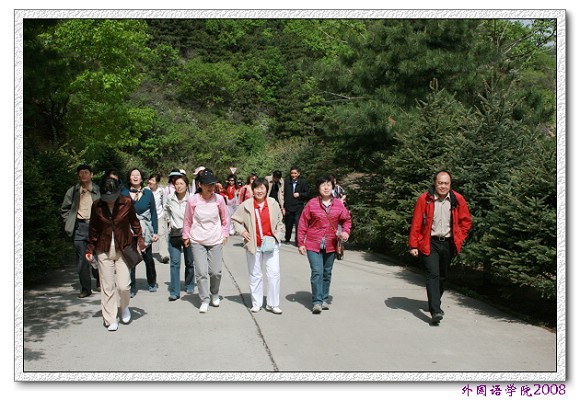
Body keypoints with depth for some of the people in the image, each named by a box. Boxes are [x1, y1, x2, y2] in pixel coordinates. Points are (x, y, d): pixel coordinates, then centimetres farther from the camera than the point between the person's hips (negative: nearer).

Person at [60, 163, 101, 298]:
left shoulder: (98, 190, 5)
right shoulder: (72, 191, 9)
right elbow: (64, 209, 17)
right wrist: (69, 223, 6)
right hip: (79, 227, 1)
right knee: (82, 259, 1)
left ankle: (99, 279, 30)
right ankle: (86, 288, 10)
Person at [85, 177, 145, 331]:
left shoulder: (127, 203, -6)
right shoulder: (96, 206, -3)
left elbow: (135, 223, 6)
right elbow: (93, 229, 8)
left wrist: (139, 242, 3)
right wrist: (90, 249, 9)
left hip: (123, 249, -1)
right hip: (104, 250, 1)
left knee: (124, 285, -5)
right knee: (107, 287, 4)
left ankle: (124, 307, 27)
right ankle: (110, 320, 17)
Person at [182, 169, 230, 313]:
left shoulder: (219, 199, -8)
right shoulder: (193, 200, -10)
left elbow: (225, 219, 7)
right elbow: (187, 220, 4)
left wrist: (225, 234, 9)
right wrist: (186, 236, 11)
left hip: (216, 241, 1)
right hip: (197, 241, 0)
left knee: (215, 272, 3)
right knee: (201, 272, -2)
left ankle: (215, 295, 31)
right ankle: (204, 301, 14)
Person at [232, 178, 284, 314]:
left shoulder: (273, 204, 1)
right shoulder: (246, 205, -2)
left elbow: (279, 222, 13)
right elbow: (235, 219, 9)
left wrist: (277, 235, 1)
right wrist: (242, 231, -4)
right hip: (254, 245, 0)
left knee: (274, 273, -4)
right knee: (255, 275, 10)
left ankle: (273, 304, 9)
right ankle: (256, 304, 24)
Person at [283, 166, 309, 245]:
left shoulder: (303, 182, 2)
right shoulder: (287, 183, 5)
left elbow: (307, 194, 4)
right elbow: (284, 195, 5)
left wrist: (299, 194, -12)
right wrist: (283, 207, 2)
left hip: (299, 207, -2)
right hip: (288, 207, 2)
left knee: (298, 224, -11)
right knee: (288, 225, 12)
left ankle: (298, 241, -1)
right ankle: (287, 239, 30)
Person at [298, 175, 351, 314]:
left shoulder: (339, 205, 2)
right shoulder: (312, 203, -5)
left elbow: (347, 219, 15)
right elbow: (303, 224, -2)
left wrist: (346, 231, -5)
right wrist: (301, 243, -3)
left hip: (331, 245, 3)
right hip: (313, 244, -3)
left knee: (327, 273, 13)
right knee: (317, 272, -10)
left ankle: (324, 299, 27)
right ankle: (317, 302, -3)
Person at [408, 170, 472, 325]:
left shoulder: (458, 200, -2)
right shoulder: (424, 199, -10)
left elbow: (466, 221, 12)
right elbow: (416, 223, -8)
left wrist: (459, 239, 5)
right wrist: (413, 245, -9)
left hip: (448, 243, 4)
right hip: (429, 243, -4)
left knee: (442, 276, 14)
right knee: (433, 274, -15)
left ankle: (434, 304, 34)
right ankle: (436, 311, -17)